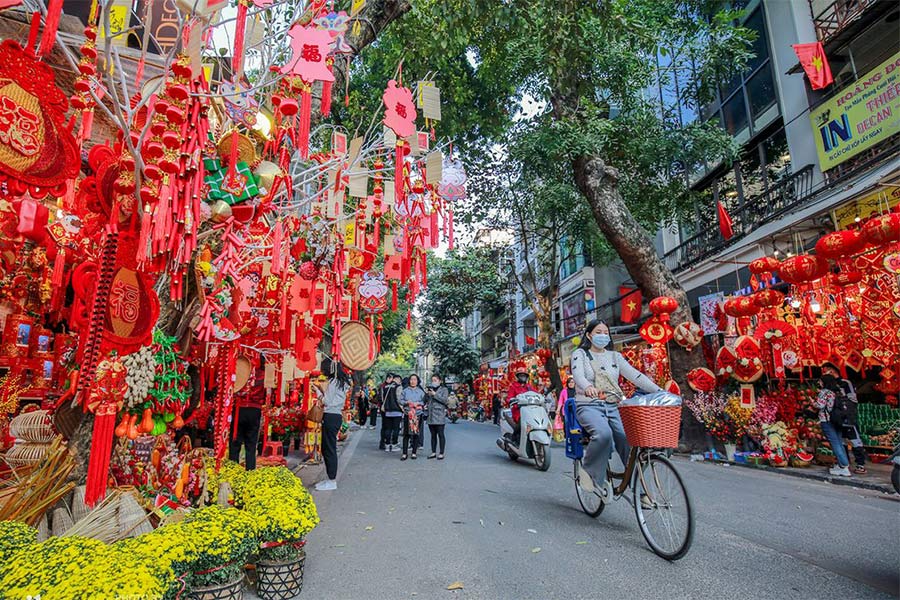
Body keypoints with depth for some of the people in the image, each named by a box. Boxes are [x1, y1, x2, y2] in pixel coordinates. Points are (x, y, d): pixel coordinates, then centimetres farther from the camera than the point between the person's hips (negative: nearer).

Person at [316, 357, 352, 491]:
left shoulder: (332, 382, -14)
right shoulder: (341, 381, 15)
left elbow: (327, 402, -15)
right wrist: (323, 391, 12)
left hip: (331, 417, -10)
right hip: (336, 416, 10)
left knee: (329, 449, -3)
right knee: (327, 448, 15)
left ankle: (332, 481, 3)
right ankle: (331, 479, 22)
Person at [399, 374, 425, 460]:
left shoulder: (421, 391, 6)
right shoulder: (405, 390, 7)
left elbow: (424, 401, 4)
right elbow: (401, 400, 6)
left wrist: (418, 403, -12)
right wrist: (406, 402, -12)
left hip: (417, 414, 0)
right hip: (407, 414, 0)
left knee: (416, 434, 3)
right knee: (406, 434, -2)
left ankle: (414, 453, 14)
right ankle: (405, 453, 5)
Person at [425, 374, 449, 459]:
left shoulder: (444, 390, 3)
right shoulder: (430, 389, 18)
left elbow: (444, 400, -11)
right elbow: (426, 400, 15)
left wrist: (435, 394, -15)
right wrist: (427, 394, -3)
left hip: (439, 416, -5)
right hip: (431, 416, 5)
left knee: (440, 435, -5)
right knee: (433, 435, 10)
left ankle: (441, 453, 0)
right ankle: (433, 452, 18)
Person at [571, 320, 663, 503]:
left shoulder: (615, 356, 16)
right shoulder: (580, 354, 4)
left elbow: (635, 375, 5)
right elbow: (577, 373, -16)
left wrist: (659, 391, -9)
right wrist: (587, 386, -40)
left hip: (612, 407, 4)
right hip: (589, 406, -4)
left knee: (629, 443, -15)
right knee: (603, 434, -32)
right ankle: (589, 472, -10)